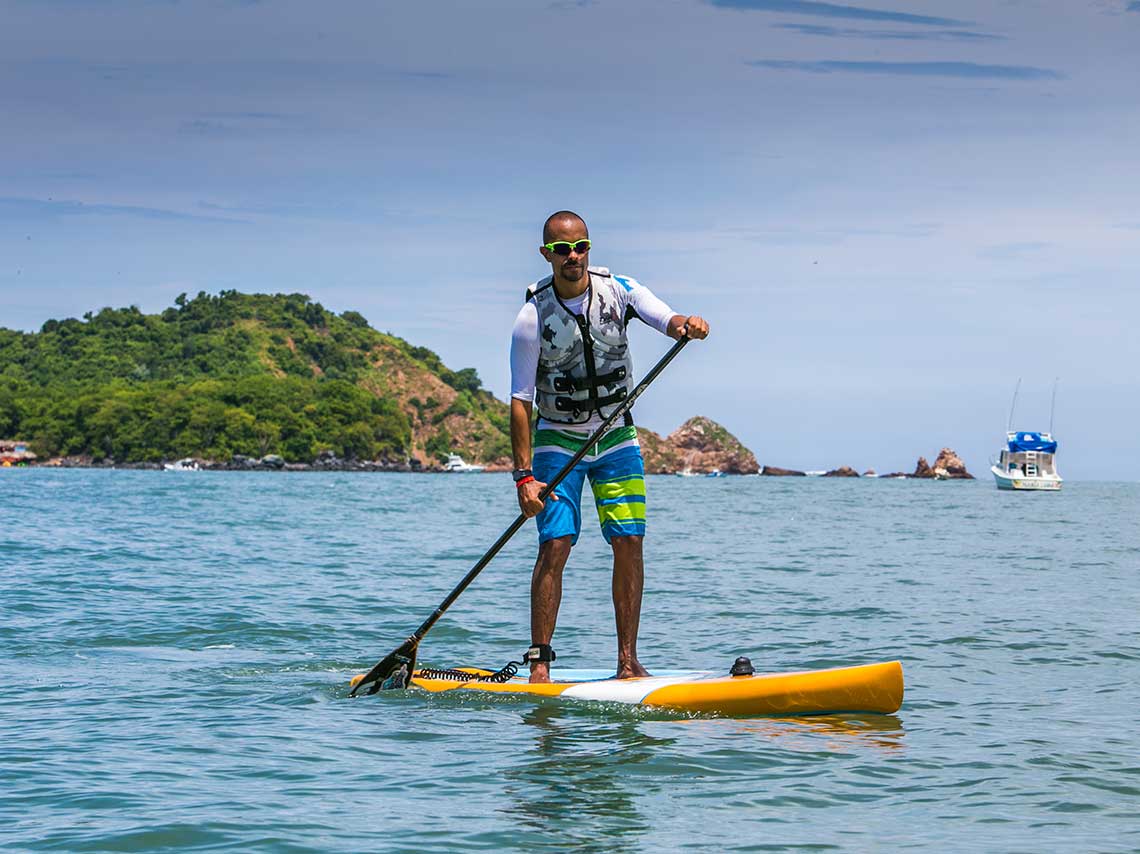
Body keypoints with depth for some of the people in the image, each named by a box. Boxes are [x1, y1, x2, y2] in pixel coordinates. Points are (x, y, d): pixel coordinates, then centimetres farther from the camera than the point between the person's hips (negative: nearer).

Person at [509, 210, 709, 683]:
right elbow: (520, 402, -14)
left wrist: (687, 324, -46)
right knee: (555, 545, -13)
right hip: (558, 440, -3)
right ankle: (539, 663, -8)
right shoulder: (534, 317, -15)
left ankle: (628, 662, 1)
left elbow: (666, 319, -20)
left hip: (616, 437, 3)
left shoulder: (619, 290, -8)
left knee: (629, 543, -4)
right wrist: (524, 476, -20)